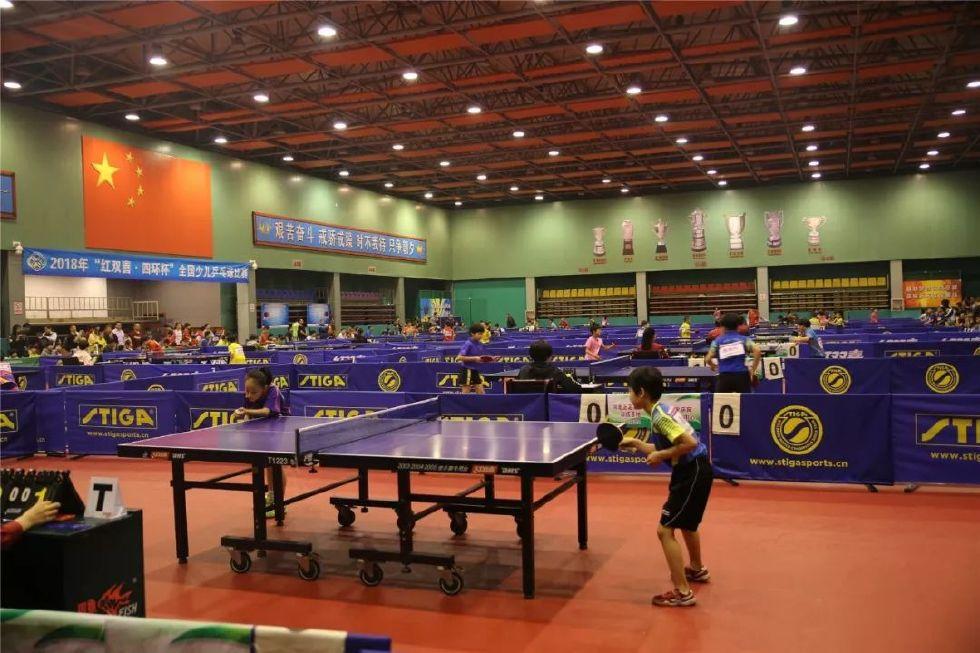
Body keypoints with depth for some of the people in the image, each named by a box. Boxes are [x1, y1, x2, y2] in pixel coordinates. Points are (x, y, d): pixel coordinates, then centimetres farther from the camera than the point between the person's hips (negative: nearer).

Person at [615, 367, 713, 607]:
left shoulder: (660, 416, -21)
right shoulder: (661, 411, 9)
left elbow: (689, 443, -28)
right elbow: (665, 447, 16)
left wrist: (660, 456, -21)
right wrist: (636, 444, 13)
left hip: (693, 472, -11)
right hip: (692, 471, 11)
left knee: (665, 530, -9)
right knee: (686, 523, 31)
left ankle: (682, 593, -6)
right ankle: (697, 569, 53)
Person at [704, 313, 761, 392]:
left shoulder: (717, 341, 10)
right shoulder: (744, 339, 10)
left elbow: (707, 359, 1)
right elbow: (757, 351, -6)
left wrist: (714, 366, 23)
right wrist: (753, 370, 2)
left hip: (724, 377, 0)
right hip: (741, 375, 0)